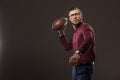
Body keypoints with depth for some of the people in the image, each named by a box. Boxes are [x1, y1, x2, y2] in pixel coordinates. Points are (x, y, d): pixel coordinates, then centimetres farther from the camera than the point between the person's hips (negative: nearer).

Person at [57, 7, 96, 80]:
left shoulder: (86, 27, -13)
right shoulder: (76, 31, 17)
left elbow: (89, 39, -36)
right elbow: (68, 47, 26)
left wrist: (78, 53, -50)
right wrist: (61, 34, 17)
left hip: (85, 68, -9)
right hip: (75, 68, 9)